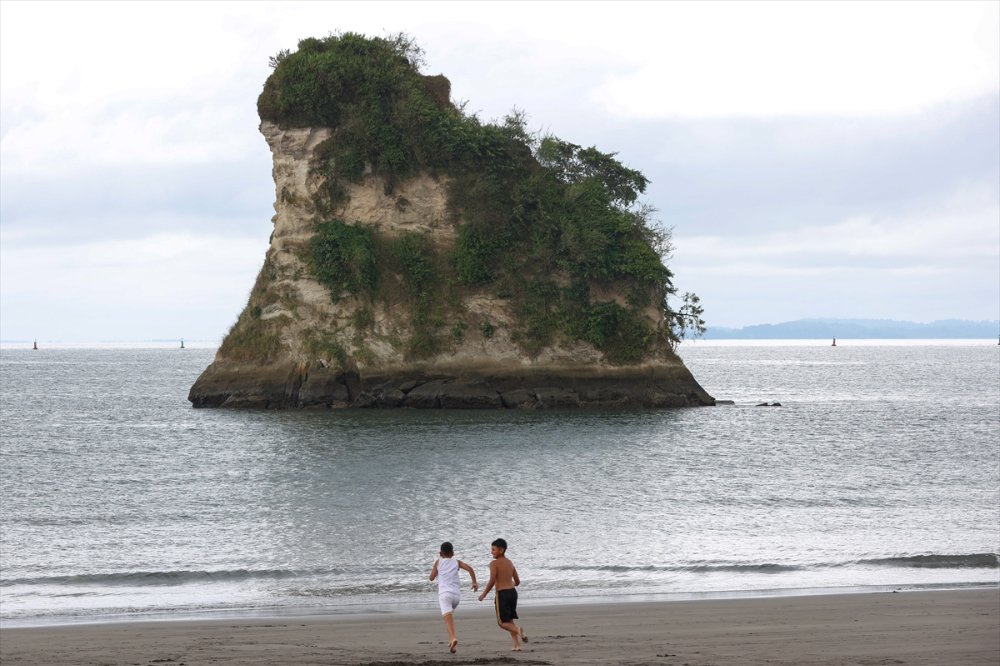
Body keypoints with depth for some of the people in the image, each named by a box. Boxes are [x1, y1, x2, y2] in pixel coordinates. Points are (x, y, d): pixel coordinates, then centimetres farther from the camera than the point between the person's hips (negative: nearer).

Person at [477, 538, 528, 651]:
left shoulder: (494, 563, -8)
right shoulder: (510, 563, 13)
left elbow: (492, 581, -16)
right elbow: (517, 582, 15)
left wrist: (483, 594, -4)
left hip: (502, 594, -7)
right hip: (513, 592, 7)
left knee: (503, 623, 0)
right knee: (510, 620, 18)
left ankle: (518, 630, -29)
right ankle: (517, 645, 10)